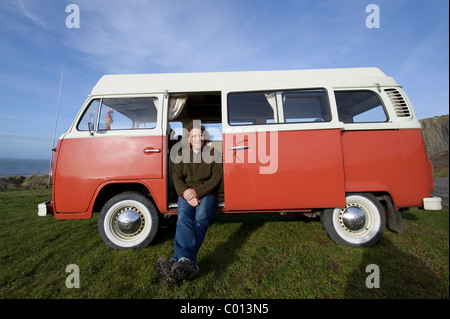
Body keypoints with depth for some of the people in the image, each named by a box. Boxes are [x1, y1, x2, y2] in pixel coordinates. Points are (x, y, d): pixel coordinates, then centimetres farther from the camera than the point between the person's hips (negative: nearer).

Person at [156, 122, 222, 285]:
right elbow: (177, 177, 6)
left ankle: (180, 261, -46)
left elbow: (216, 179, -2)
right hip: (186, 193, 2)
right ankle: (188, 262, -49)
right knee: (183, 218, -31)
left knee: (200, 220, -32)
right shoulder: (182, 154, 15)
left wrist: (196, 191, -16)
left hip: (207, 193, -1)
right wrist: (186, 194, -14)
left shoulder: (214, 153, 8)